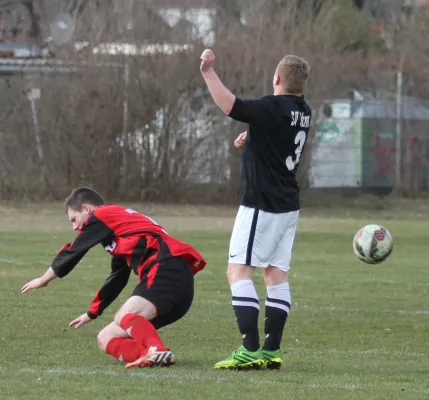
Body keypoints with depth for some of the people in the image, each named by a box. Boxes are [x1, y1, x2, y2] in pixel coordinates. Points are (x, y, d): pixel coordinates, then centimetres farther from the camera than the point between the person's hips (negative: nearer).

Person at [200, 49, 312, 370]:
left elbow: (231, 106, -30)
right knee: (276, 273, 10)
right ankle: (272, 350, 9)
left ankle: (250, 349, -17)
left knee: (238, 271, -8)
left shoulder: (274, 108, -18)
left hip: (263, 205, -9)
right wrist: (251, 139, 23)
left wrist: (208, 72, -30)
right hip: (288, 205, 9)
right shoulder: (302, 112, 9)